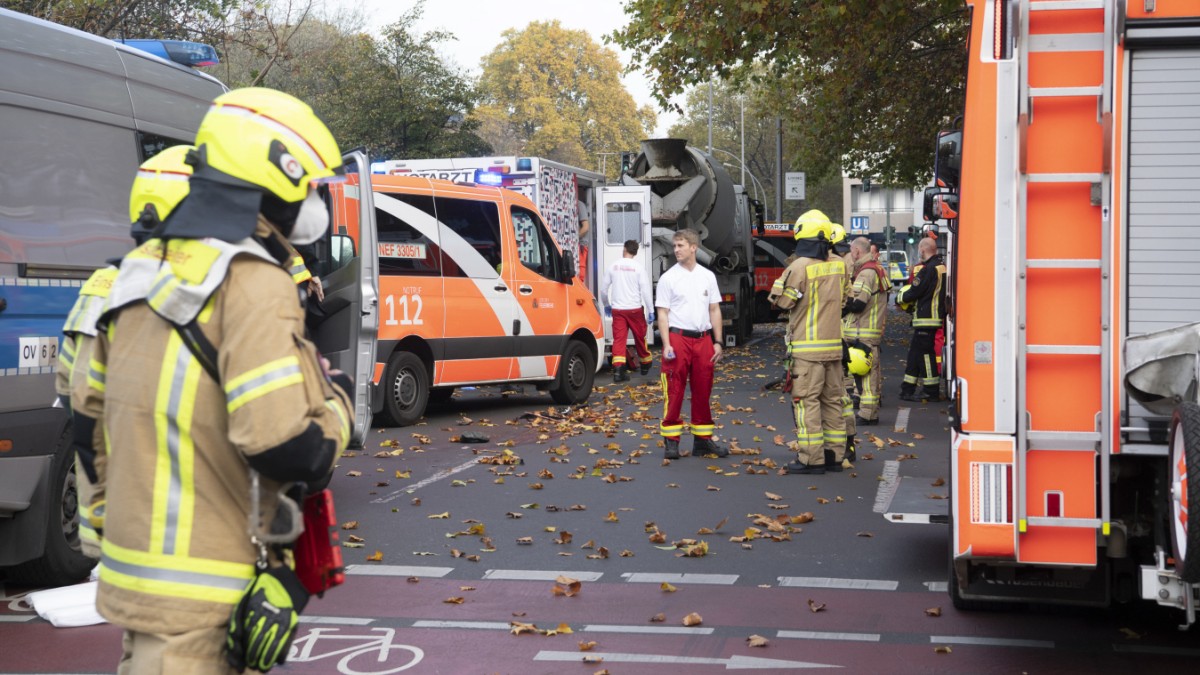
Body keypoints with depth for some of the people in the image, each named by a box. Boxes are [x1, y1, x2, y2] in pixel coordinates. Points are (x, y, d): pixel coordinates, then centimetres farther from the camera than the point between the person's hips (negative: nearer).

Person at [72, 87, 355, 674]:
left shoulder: (144, 268, 8)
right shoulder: (254, 284, -18)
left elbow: (93, 405, 16)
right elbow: (288, 449, -24)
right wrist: (337, 400, -5)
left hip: (137, 567, 8)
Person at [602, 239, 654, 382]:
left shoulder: (613, 266, 2)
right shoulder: (638, 268, -5)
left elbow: (604, 289, 8)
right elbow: (645, 291, -8)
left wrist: (607, 304, 26)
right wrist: (650, 310, -2)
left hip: (617, 309, 1)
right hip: (635, 309, -1)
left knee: (618, 339, -3)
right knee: (640, 337, 14)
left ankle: (618, 369, -18)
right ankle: (645, 364, 31)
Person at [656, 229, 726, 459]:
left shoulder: (708, 276, 10)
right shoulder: (668, 278, 1)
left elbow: (714, 310, 13)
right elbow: (662, 313, -2)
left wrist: (717, 342, 6)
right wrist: (666, 344, -12)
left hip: (703, 339, 4)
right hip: (678, 338, -3)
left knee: (703, 392, 8)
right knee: (674, 392, -4)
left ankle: (702, 439, 17)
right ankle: (671, 441, 2)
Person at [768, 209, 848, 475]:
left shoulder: (799, 267, -14)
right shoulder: (839, 265, 5)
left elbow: (782, 301, -5)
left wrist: (781, 281, 10)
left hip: (807, 347, -6)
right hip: (834, 345, 6)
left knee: (807, 401, -3)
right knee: (832, 400, 12)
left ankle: (811, 459, -5)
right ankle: (834, 455, 17)